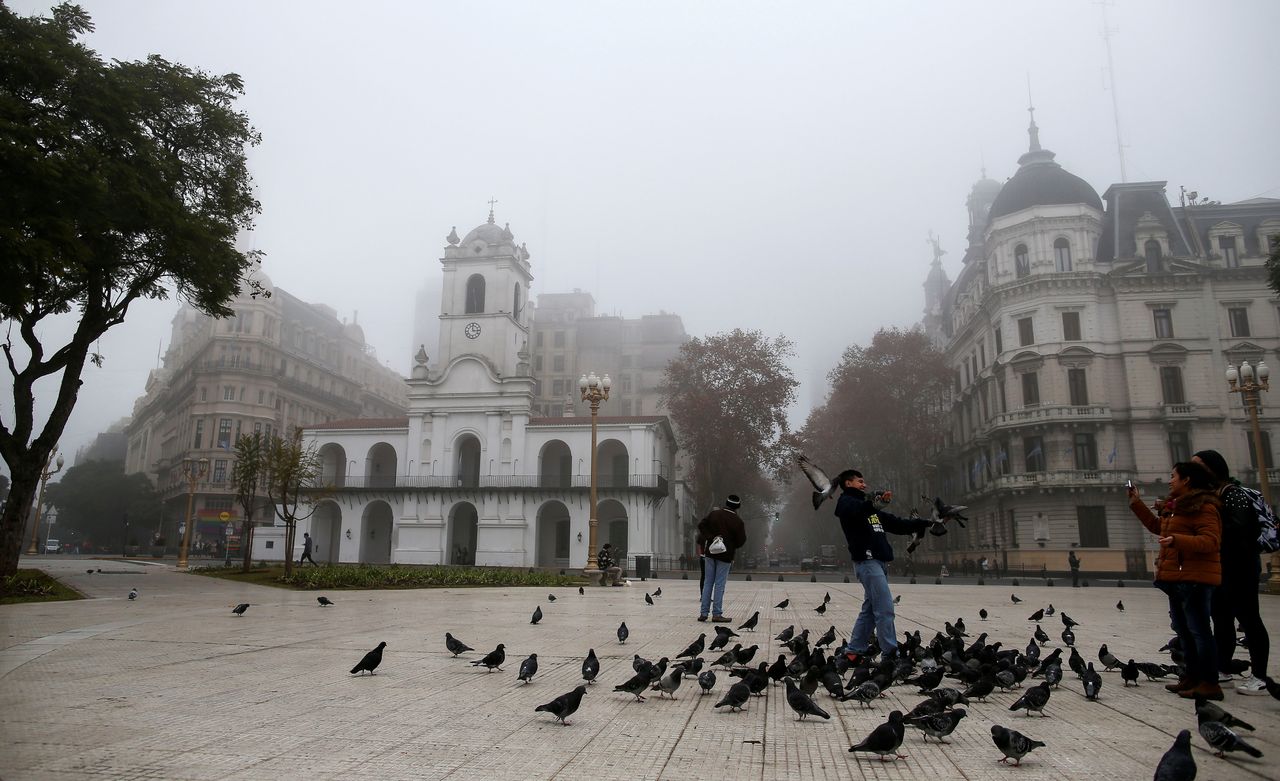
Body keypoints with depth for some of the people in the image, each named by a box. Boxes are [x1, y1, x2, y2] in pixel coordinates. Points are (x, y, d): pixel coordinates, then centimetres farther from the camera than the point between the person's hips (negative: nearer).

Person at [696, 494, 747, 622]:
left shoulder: (714, 514, 0)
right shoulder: (737, 521, -10)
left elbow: (701, 525, -3)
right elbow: (741, 540, -5)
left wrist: (710, 537, -5)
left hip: (710, 552, 4)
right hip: (725, 556, -3)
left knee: (708, 583, 9)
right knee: (720, 584, 1)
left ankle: (703, 613, 9)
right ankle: (717, 614, 2)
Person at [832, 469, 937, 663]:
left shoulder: (869, 508, 27)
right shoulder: (846, 502, 0)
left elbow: (897, 524, 26)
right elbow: (858, 511, -25)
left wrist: (924, 523, 19)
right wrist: (877, 501, -40)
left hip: (879, 563, 9)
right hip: (867, 561, -9)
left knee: (870, 610, 9)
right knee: (885, 609, -13)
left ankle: (853, 652, 13)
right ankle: (891, 654, -12)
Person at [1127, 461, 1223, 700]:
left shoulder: (1203, 506, -12)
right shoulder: (1175, 506, 17)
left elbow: (1211, 541, -21)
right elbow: (1157, 526, 29)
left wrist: (1178, 540, -33)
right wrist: (1137, 504, 25)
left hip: (1194, 579, -10)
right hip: (1176, 578, 10)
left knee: (1198, 630, -6)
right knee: (1183, 631, 15)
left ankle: (1209, 683, 0)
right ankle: (1192, 677, 24)